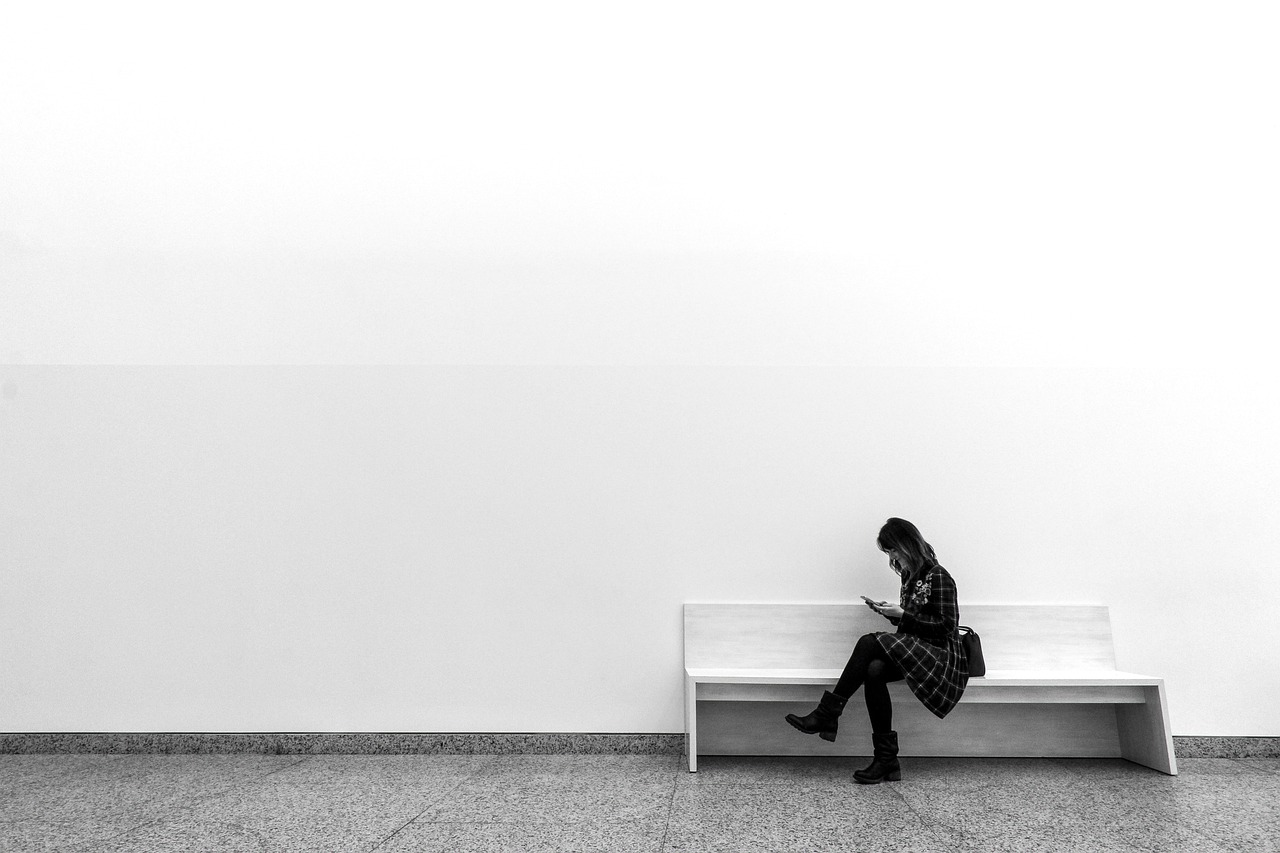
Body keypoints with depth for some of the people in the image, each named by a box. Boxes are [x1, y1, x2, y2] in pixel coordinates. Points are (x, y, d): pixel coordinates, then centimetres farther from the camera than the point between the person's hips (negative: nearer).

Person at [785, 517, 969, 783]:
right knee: (874, 669, -26)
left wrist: (901, 614, -16)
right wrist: (890, 612, 1)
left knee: (870, 642, -28)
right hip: (914, 650, 7)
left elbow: (946, 626, -14)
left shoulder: (938, 577, -9)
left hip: (941, 655, -7)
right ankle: (887, 760, -22)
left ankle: (827, 714, -23)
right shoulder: (909, 576, 15)